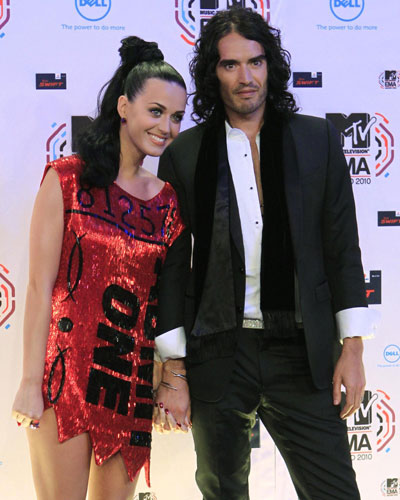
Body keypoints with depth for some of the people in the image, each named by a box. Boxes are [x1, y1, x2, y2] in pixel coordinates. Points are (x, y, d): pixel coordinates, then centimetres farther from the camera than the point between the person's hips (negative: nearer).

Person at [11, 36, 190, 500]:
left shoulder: (169, 200, 9)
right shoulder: (67, 179, -4)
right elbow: (40, 287, -7)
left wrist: (177, 375, 4)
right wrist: (30, 382, -10)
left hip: (133, 384, 4)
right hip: (66, 371, -4)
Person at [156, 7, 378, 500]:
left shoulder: (316, 139, 5)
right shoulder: (183, 155, 2)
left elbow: (342, 247, 5)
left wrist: (352, 348, -1)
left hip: (302, 354, 0)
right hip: (217, 355, 0)